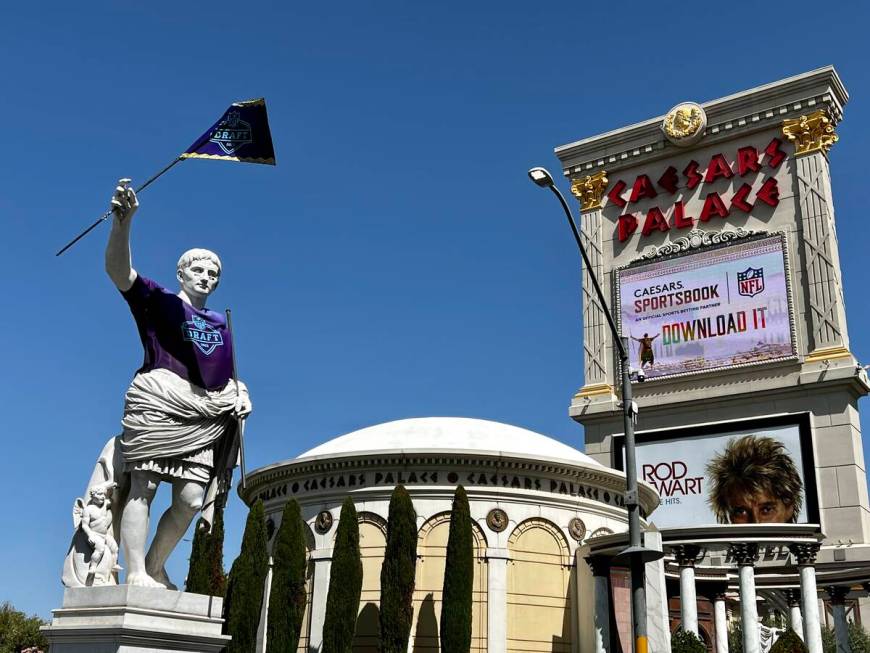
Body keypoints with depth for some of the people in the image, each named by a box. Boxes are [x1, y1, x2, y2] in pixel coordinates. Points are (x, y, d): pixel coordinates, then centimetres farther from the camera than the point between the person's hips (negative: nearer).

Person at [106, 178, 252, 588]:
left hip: (204, 416, 5)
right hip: (157, 402, -4)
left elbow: (228, 376, 31)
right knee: (144, 486, -11)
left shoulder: (219, 325, 26)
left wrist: (241, 394, 6)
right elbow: (118, 271, -6)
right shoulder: (158, 300, 11)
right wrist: (122, 221, -24)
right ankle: (136, 573, -12)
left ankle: (155, 568, 8)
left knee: (190, 499, -6)